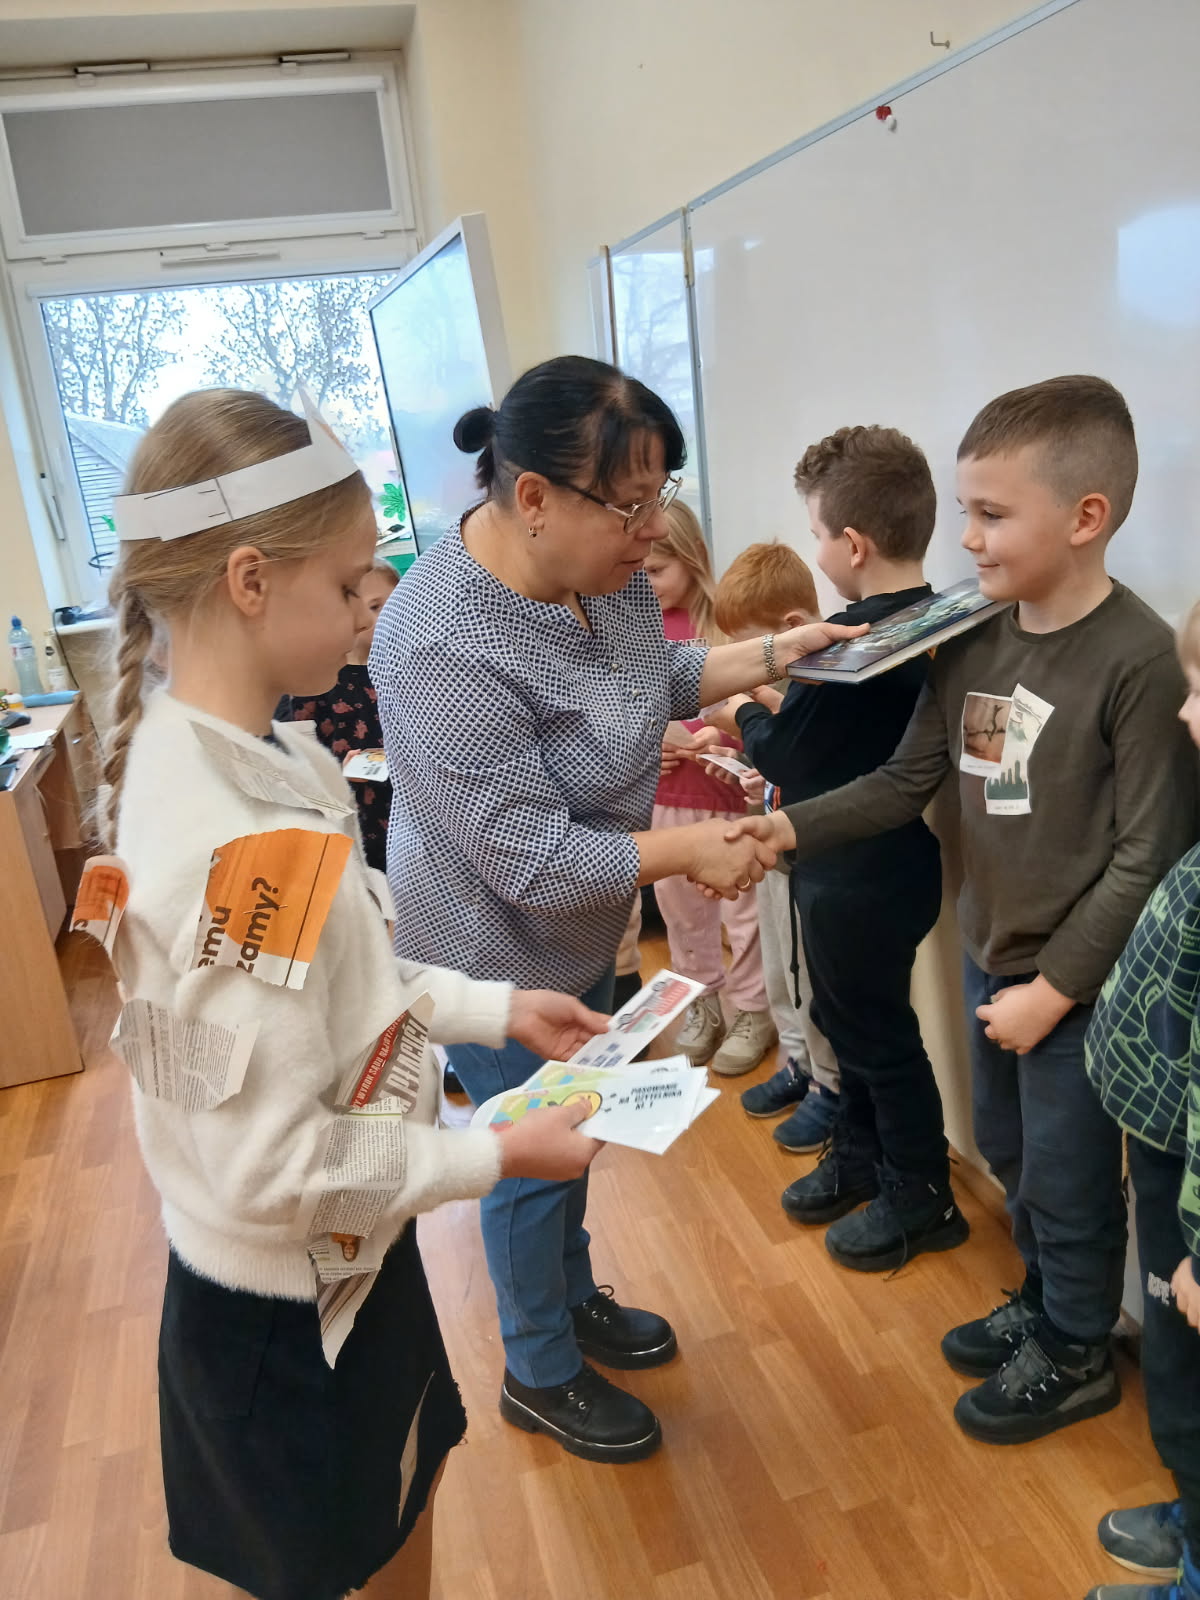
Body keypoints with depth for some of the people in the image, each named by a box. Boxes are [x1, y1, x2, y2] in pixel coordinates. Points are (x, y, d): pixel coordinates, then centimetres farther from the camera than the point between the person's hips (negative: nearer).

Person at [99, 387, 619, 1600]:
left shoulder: (249, 751, -5)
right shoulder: (236, 846, -34)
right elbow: (275, 1167, -28)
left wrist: (494, 1008, 3)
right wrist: (497, 1155, -18)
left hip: (344, 1269, 8)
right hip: (291, 1316, -8)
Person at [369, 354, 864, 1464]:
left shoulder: (602, 569, -9)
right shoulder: (446, 647, -35)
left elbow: (661, 674, 11)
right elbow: (535, 862, -33)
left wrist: (773, 655, 0)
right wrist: (688, 850, -23)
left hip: (582, 935, 8)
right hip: (499, 961, -8)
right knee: (532, 1163, 13)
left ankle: (574, 1297, 52)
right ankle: (541, 1375, 39)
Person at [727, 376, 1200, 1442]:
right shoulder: (972, 636, -3)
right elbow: (907, 782, 3)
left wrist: (1055, 987, -17)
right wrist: (788, 827, -9)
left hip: (1078, 981, -6)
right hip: (990, 953, 6)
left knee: (1067, 1180, 13)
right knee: (1009, 1152, 24)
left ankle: (1074, 1356, 39)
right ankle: (1041, 1303, 49)